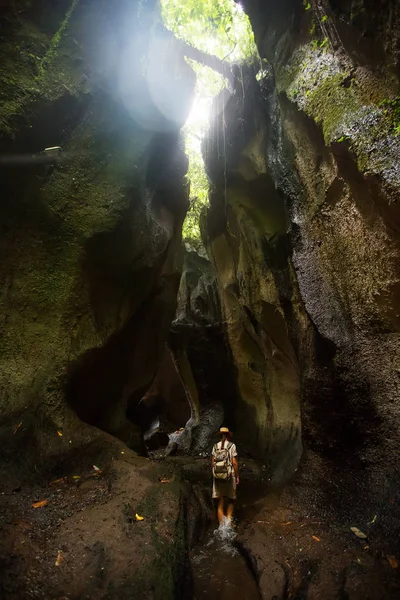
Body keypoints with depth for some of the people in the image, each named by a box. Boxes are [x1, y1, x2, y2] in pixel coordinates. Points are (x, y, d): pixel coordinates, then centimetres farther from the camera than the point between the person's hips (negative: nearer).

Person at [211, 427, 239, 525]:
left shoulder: (215, 446, 3)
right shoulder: (231, 445, -6)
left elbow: (212, 462, 3)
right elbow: (234, 463, -9)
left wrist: (214, 474, 14)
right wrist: (237, 476, 0)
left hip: (217, 476, 3)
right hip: (229, 476, -2)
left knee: (220, 503, 12)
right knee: (231, 500, 18)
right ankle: (228, 520, 3)